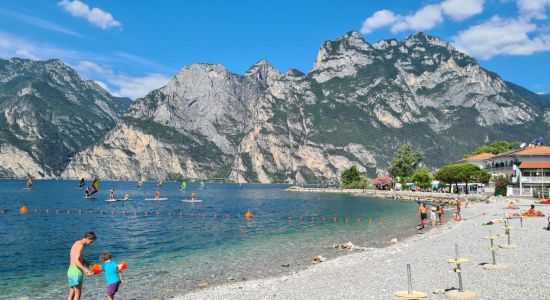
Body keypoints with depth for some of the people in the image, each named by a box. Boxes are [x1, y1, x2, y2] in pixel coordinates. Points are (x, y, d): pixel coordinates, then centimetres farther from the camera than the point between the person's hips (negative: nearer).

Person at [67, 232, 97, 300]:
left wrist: (84, 262, 5)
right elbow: (76, 261, -24)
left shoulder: (77, 243, 15)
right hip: (76, 271, -9)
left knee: (71, 294, 13)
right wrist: (85, 269, -35)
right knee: (77, 294, -1)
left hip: (71, 270, 9)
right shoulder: (80, 245, -15)